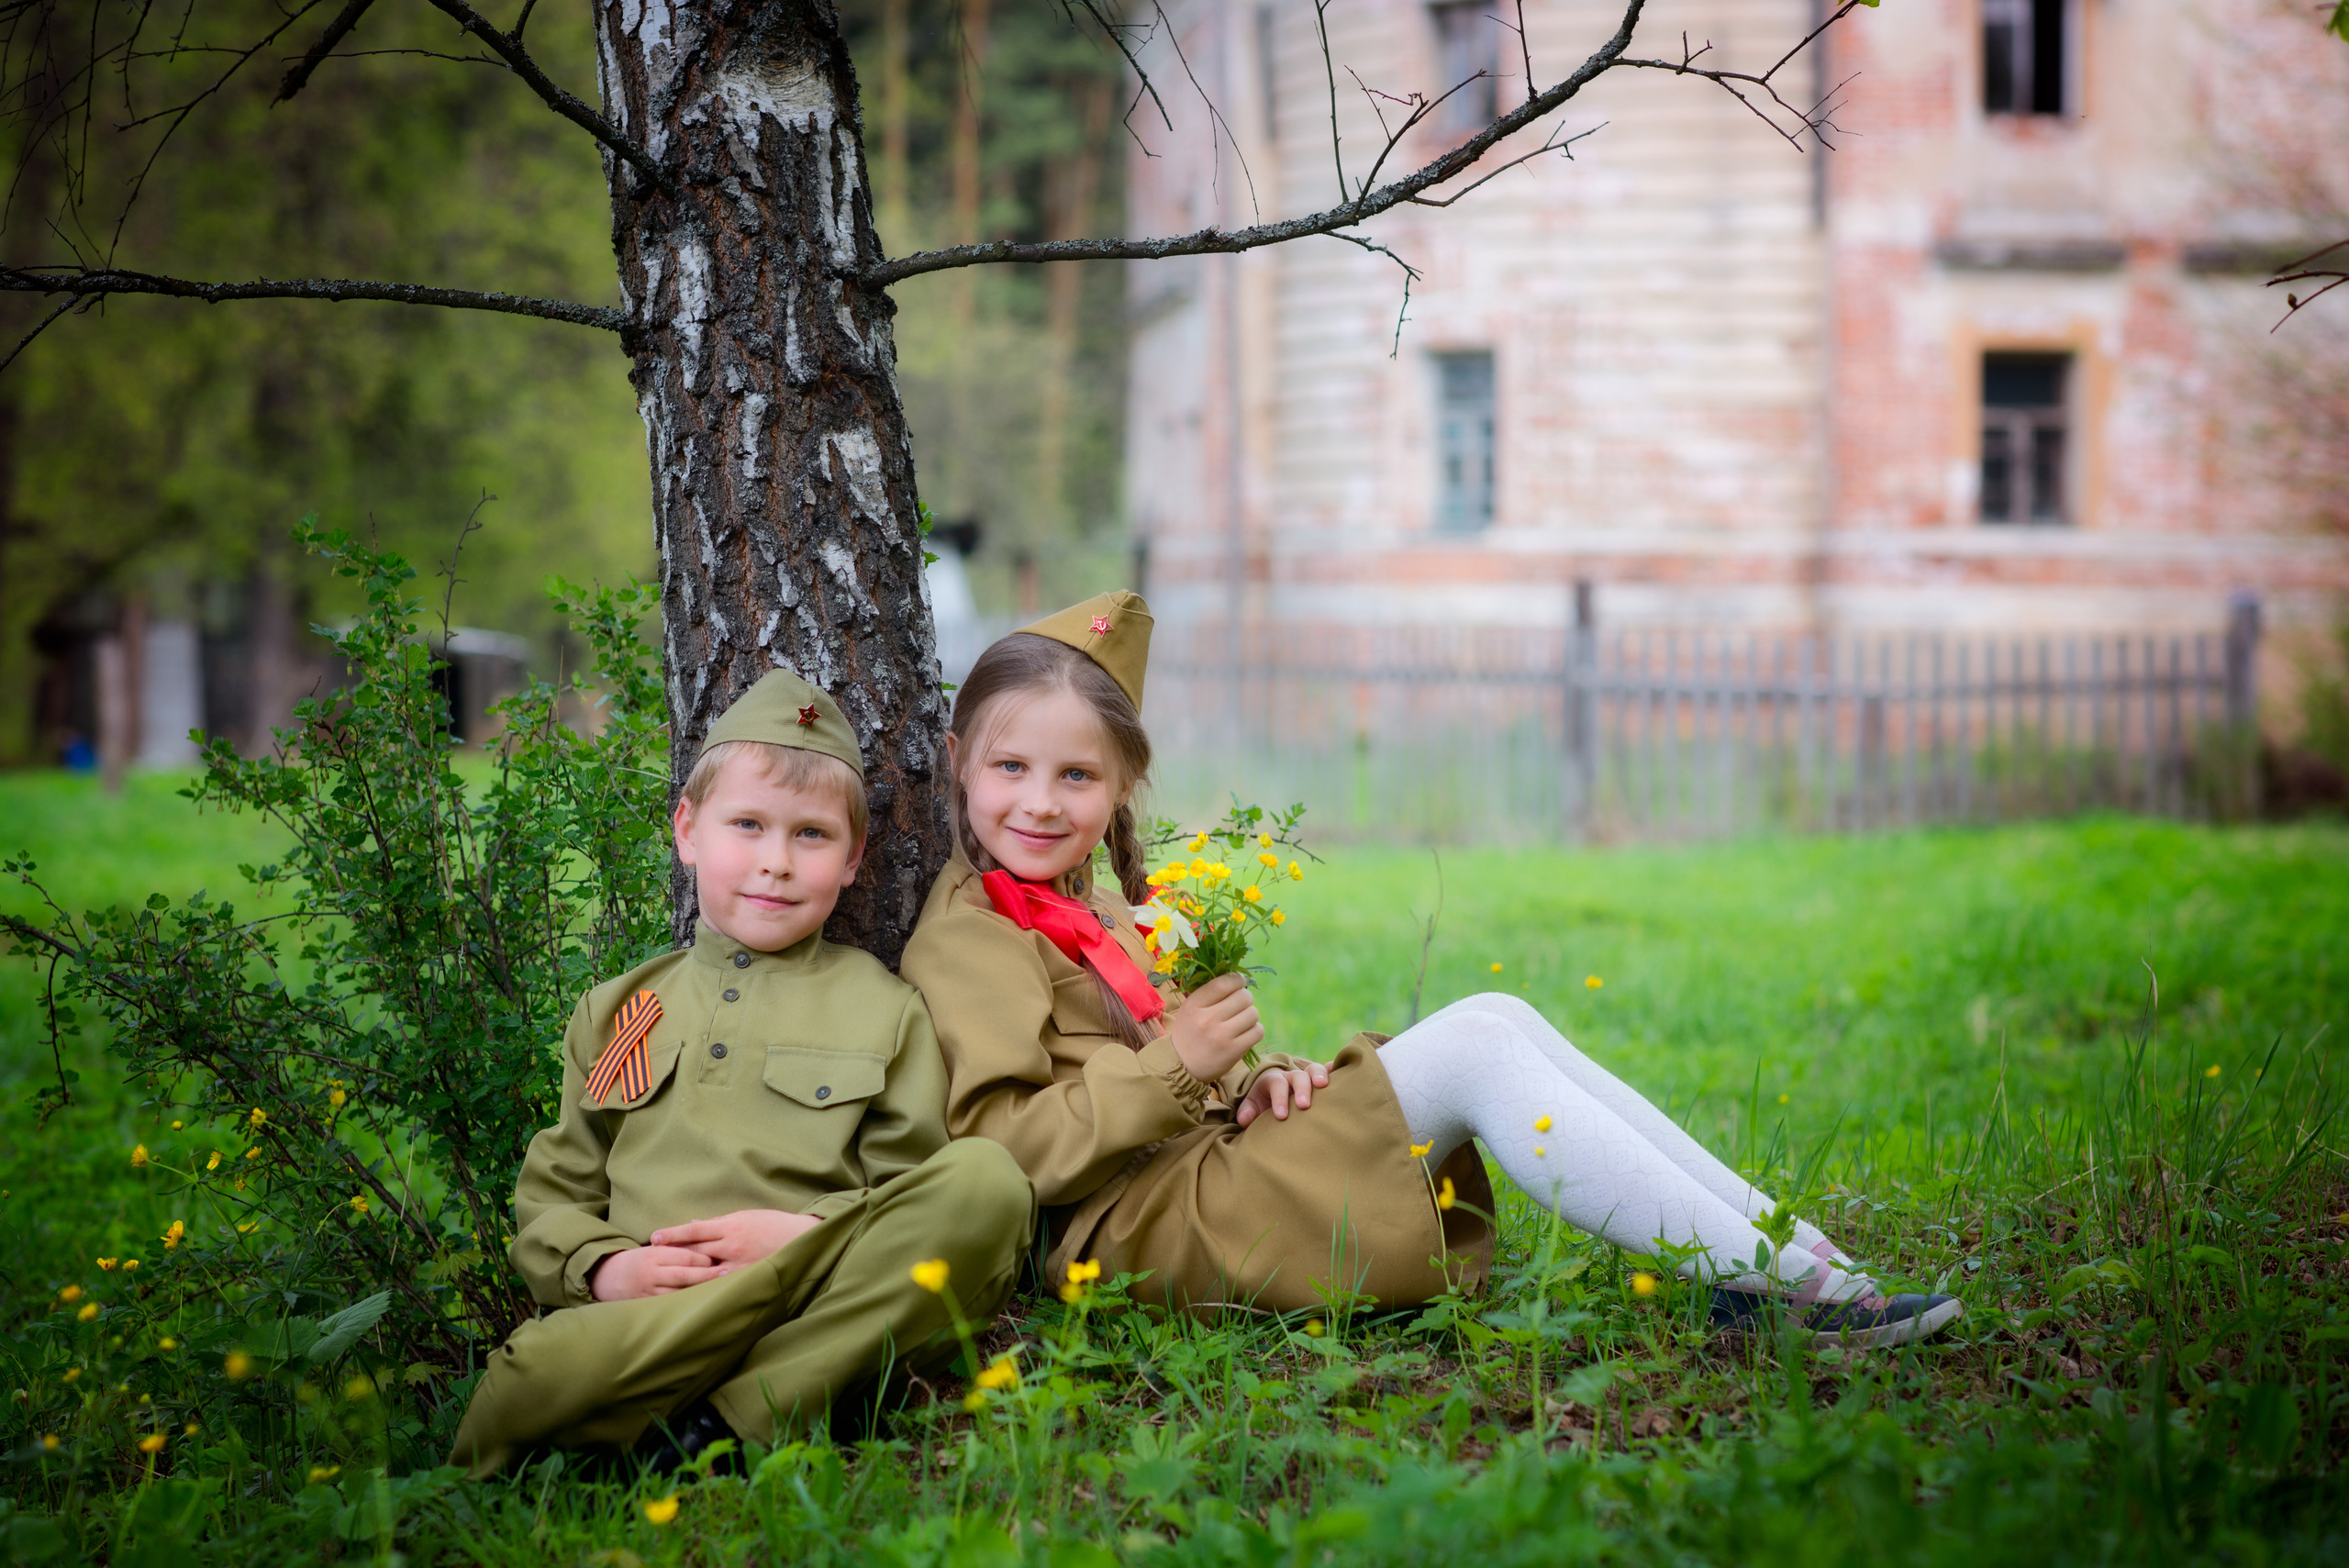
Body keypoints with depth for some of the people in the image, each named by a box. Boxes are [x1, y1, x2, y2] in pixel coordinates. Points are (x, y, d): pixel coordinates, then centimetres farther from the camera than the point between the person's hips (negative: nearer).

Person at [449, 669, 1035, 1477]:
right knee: (533, 1376, -40)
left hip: (823, 1305, 2)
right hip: (639, 1313, -2)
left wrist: (807, 1232, -9)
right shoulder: (616, 1012, 24)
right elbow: (552, 1194, 20)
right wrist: (604, 1267, -3)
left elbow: (922, 1195, 11)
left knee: (987, 1179, -31)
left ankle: (736, 1417, -31)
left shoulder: (884, 1008, 18)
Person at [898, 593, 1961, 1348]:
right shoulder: (967, 939, -6)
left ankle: (1783, 1243, -12)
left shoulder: (1093, 905, 26)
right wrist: (1170, 1067, -21)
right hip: (1144, 1230, -10)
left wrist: (1254, 1083, 7)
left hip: (1211, 1169, 10)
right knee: (1474, 1049, -20)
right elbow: (998, 1147, -19)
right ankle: (1772, 1282, -22)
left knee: (1494, 1017, -4)